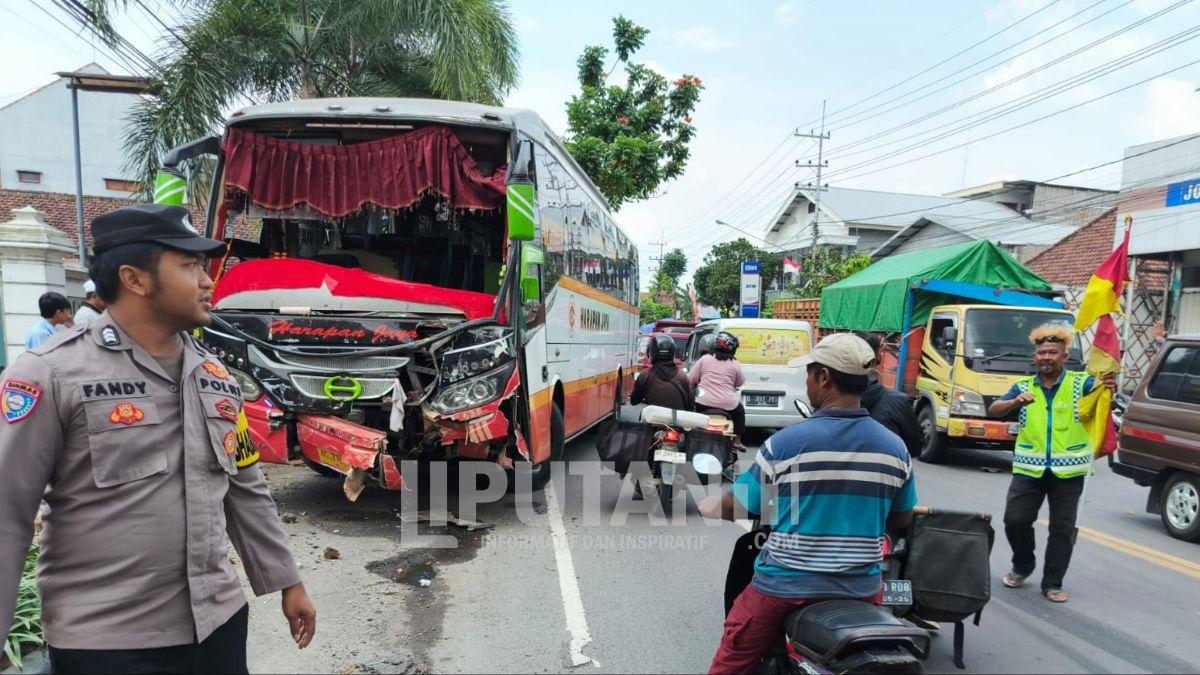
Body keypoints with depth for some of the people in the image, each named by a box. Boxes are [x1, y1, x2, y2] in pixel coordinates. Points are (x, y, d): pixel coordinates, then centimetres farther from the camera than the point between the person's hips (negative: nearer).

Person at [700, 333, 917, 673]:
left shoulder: (786, 441, -18)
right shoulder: (895, 447, -5)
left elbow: (732, 508, -9)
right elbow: (900, 519, 10)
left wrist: (706, 506, 13)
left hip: (786, 586, -3)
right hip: (863, 590, 4)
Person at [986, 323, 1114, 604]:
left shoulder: (1080, 383, 0)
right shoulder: (1024, 386, 4)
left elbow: (1098, 388, -20)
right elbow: (993, 410, -5)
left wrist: (1106, 386, -43)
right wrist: (1016, 402, -24)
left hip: (1068, 471, -1)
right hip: (1029, 468, 1)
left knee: (1062, 529, 5)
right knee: (1015, 520, -1)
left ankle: (1052, 584, 18)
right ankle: (1022, 566, 25)